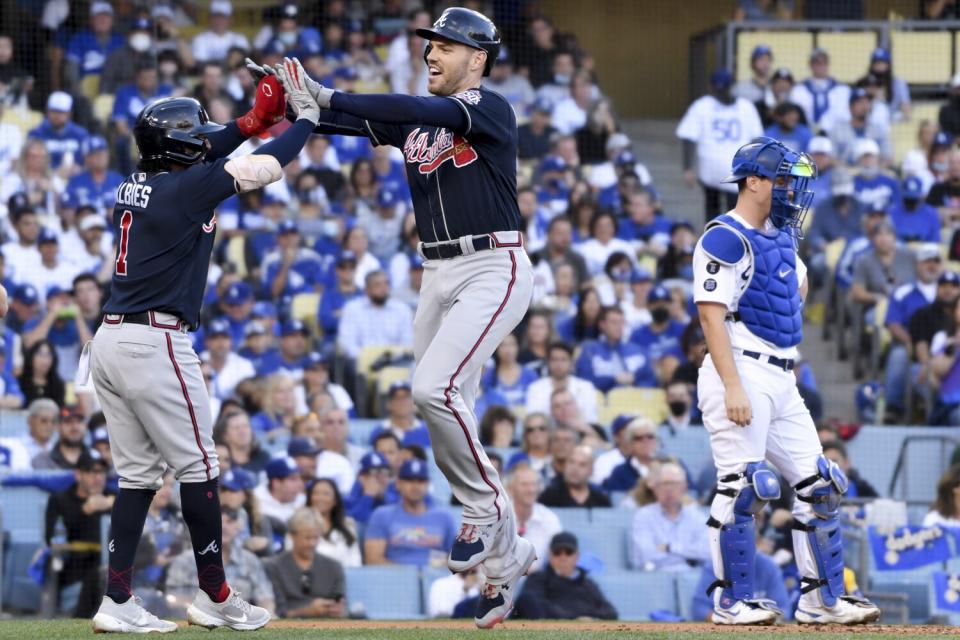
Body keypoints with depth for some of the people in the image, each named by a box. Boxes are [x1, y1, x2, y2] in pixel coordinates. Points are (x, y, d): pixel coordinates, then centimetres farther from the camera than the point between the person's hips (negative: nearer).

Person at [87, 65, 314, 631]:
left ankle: (117, 601, 5)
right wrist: (308, 116, 11)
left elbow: (191, 161, 30)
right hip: (157, 344, -8)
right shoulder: (188, 188, -10)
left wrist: (252, 121, 28)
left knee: (139, 474, 11)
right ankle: (216, 599, 8)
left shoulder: (136, 186, 11)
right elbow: (265, 167, -4)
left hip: (109, 343, 8)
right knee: (199, 468, 2)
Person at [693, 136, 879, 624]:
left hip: (782, 381, 9)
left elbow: (798, 282, 37)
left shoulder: (781, 238, 17)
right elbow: (711, 313, -18)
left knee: (818, 485, 6)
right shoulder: (725, 239, -10)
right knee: (741, 488, -9)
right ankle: (731, 602, -1)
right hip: (742, 375, -9)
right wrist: (733, 386, -26)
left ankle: (821, 599, 11)